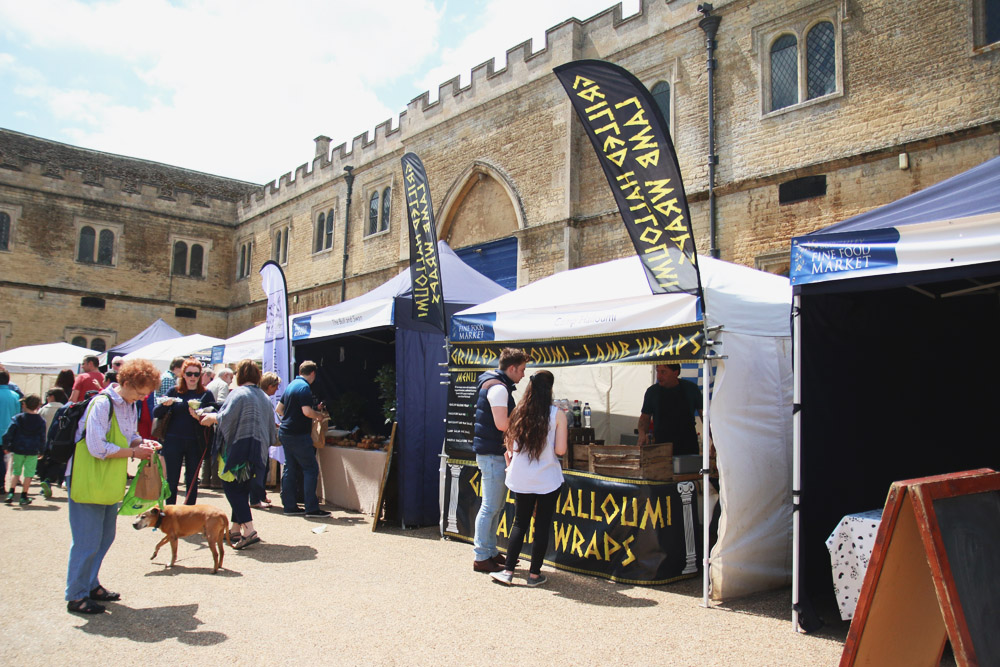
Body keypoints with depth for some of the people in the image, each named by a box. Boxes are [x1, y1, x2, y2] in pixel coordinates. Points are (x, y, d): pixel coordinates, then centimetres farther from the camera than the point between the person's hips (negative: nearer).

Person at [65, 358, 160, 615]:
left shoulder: (129, 406, 7)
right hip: (88, 481, -9)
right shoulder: (102, 403, -20)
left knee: (105, 538, 16)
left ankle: (90, 585, 31)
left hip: (109, 482, 9)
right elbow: (98, 448, -24)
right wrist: (134, 452, -17)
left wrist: (142, 443, -4)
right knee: (87, 542, -1)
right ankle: (76, 596, 11)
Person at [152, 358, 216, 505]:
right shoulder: (174, 392, 5)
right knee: (172, 481, 4)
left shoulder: (206, 395, 4)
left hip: (195, 443, 0)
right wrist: (164, 404, -19)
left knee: (192, 481, 6)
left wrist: (200, 418, -18)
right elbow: (156, 413, 2)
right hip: (173, 442, 0)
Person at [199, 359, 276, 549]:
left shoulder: (239, 393, -10)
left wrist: (211, 418, 1)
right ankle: (236, 529, 23)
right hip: (258, 449, 8)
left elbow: (226, 417, -17)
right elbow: (270, 425, 17)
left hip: (238, 446, -8)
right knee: (243, 489, 16)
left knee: (231, 487, -4)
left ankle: (248, 531, -15)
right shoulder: (265, 397, 13)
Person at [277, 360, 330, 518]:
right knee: (311, 469, -4)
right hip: (298, 435, -9)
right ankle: (311, 508, -4)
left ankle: (289, 506, 16)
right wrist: (319, 415, -5)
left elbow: (279, 409, 20)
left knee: (289, 468, 12)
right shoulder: (304, 387, -14)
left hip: (285, 432, 9)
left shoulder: (291, 385, 13)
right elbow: (307, 411, -22)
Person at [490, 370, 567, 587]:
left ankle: (508, 571, 13)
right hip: (548, 480, -3)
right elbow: (560, 450, -11)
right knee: (542, 526, 7)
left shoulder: (519, 413, 0)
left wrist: (511, 464, 22)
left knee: (519, 523, 14)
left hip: (521, 479, 3)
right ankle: (534, 574, 14)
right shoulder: (557, 414, -9)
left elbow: (509, 445, 5)